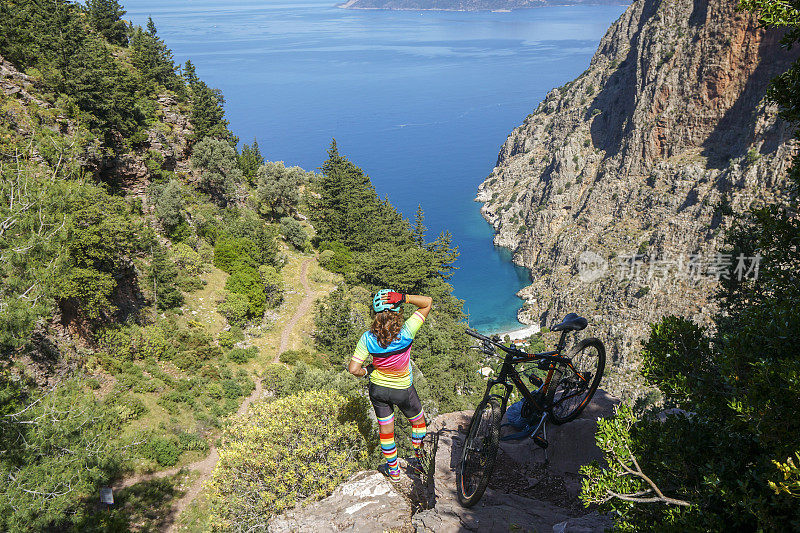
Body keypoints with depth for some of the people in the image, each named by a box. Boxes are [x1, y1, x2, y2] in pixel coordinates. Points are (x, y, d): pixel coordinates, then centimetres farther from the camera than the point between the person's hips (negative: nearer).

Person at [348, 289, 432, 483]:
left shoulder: (368, 338, -23)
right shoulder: (406, 332, -29)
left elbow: (354, 369, -23)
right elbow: (428, 302, -23)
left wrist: (366, 371, -2)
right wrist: (403, 297, -35)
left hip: (378, 389, 2)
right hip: (403, 390, -2)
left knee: (385, 430, 21)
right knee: (418, 421, 28)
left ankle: (393, 470, 39)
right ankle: (419, 457, 44)